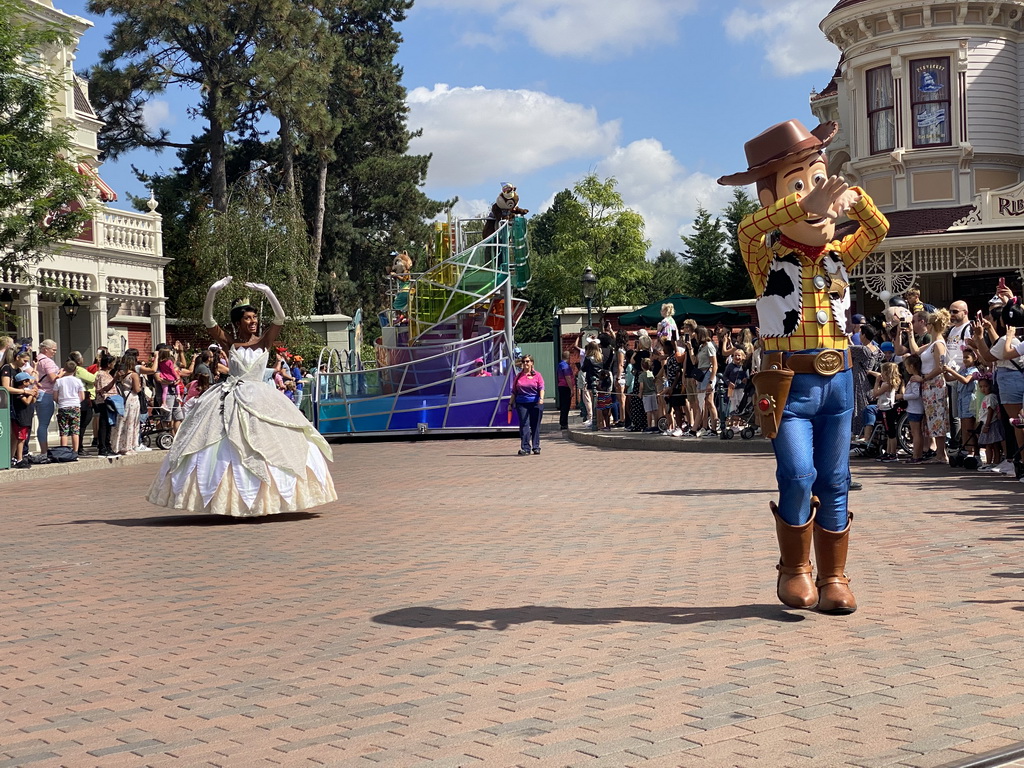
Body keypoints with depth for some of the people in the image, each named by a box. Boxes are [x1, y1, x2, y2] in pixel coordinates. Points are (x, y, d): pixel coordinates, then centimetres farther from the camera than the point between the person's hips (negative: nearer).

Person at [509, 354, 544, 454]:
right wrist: (510, 403, 11)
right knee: (524, 425, -8)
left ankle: (536, 447, 13)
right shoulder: (518, 376, 12)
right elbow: (514, 392, 15)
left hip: (535, 402, -1)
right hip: (522, 404, 1)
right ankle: (525, 448, -10)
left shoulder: (537, 375, 5)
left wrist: (541, 398, -22)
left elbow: (541, 388, -6)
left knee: (535, 426, 4)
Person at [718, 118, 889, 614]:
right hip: (789, 384, -4)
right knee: (798, 474, -16)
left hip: (838, 380, 4)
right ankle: (794, 569, 4)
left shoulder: (838, 257, 10)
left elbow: (877, 230, 1)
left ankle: (833, 576, 17)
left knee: (834, 482, 7)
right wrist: (806, 204, -39)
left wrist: (853, 198, -18)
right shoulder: (766, 258, -4)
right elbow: (749, 228, -24)